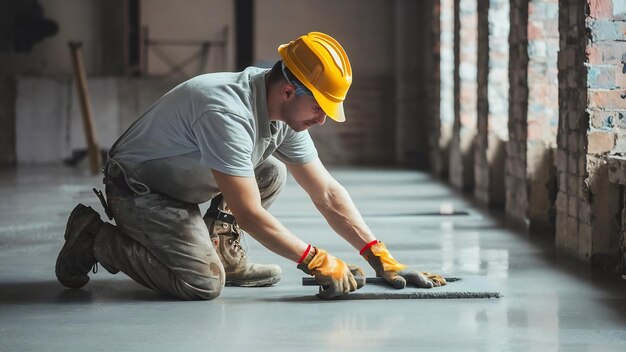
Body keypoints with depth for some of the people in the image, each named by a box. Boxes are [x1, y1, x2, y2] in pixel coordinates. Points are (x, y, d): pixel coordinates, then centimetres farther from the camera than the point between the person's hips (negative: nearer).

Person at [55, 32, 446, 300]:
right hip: (138, 191, -9)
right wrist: (318, 262, -24)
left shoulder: (286, 114, -5)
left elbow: (328, 193, 0)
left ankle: (223, 251, 8)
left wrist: (381, 257, -6)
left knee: (272, 174, 1)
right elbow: (250, 215, -30)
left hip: (181, 183, 9)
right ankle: (97, 239, -5)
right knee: (204, 283, -21)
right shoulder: (228, 113, -33)